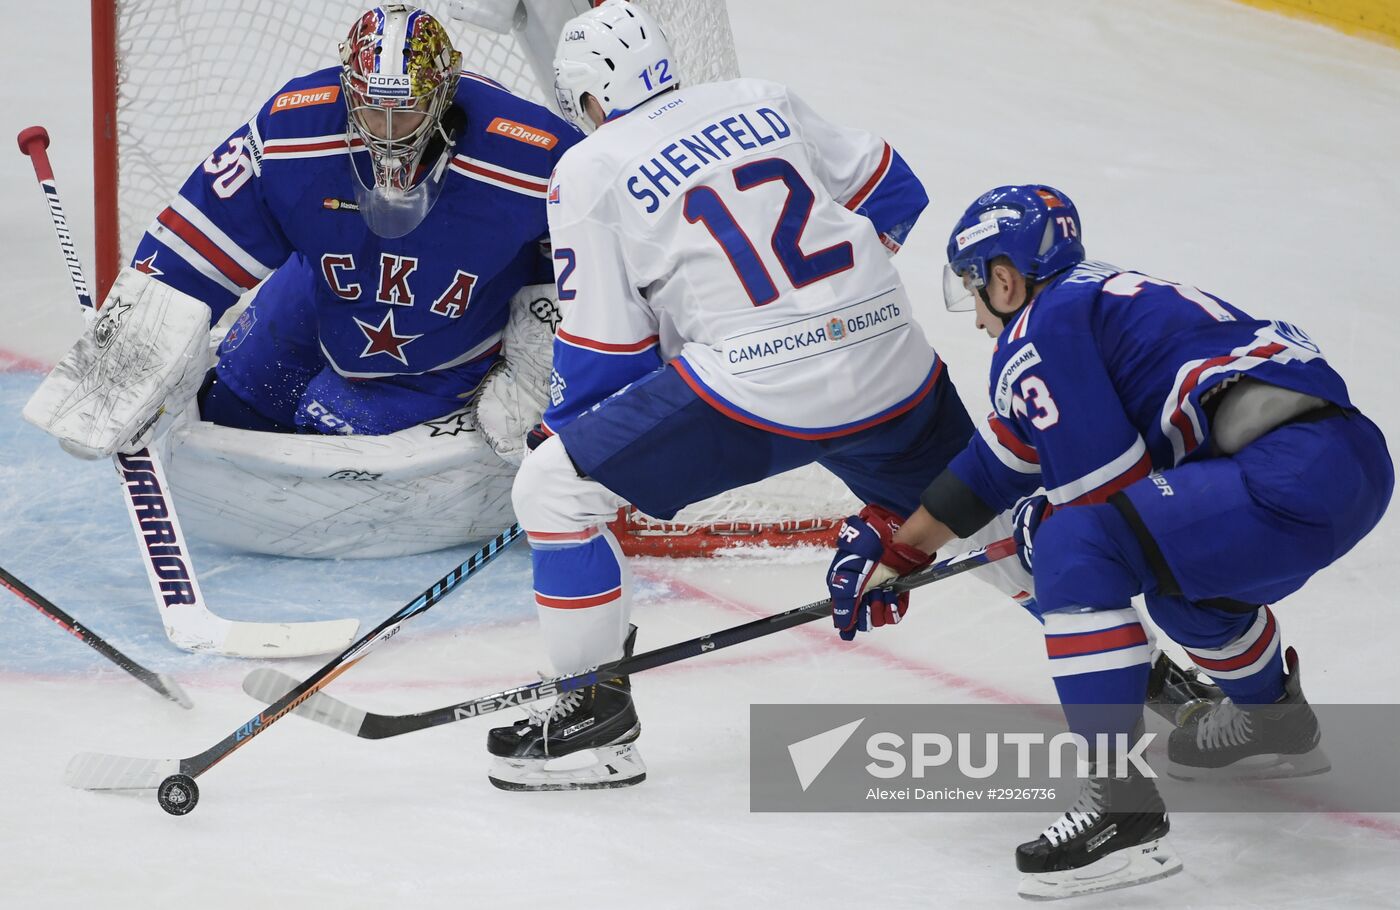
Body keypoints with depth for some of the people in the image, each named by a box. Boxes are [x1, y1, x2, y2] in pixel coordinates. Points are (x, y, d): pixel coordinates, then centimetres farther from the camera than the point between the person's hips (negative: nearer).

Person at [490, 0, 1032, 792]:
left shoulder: (592, 173, 1)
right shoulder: (763, 102, 15)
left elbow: (605, 347, 2)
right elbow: (893, 195, 22)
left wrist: (560, 430, 20)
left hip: (756, 386, -6)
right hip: (890, 362, 6)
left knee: (555, 483, 4)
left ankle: (600, 715, 5)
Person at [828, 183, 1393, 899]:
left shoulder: (1043, 327, -1)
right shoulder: (1100, 298, 28)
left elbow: (1105, 485, -9)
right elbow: (993, 466, 37)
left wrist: (1044, 529, 13)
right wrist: (893, 556, 44)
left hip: (1294, 476, -10)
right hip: (1358, 457, 10)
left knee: (1078, 550, -16)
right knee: (1176, 558, 34)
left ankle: (1122, 806, -20)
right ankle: (1276, 719, 52)